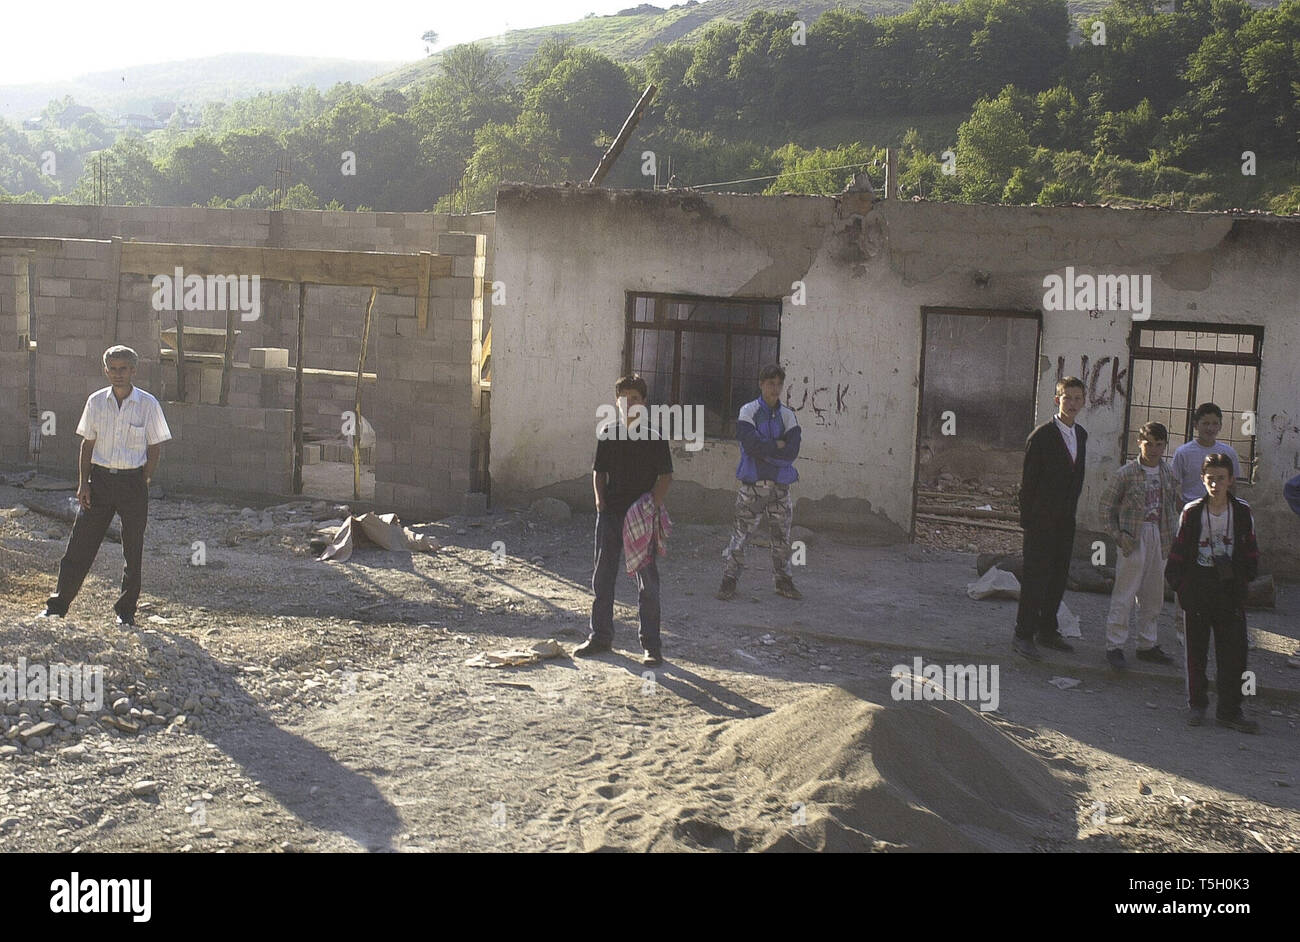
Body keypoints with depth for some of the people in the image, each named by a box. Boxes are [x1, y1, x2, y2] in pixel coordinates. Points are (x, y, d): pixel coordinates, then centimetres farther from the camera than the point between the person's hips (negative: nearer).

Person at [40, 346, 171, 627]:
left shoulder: (148, 404, -4)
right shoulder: (96, 401, 4)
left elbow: (154, 447, 1)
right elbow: (87, 444, 8)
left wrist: (143, 482, -4)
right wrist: (83, 483, 2)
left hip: (133, 480, -2)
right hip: (100, 477, 2)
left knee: (133, 550, 5)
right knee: (80, 544, 2)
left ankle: (126, 610, 17)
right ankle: (58, 604, 12)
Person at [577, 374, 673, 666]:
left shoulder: (654, 438, -2)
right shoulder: (607, 434, 7)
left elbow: (666, 475, 0)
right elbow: (599, 471, 14)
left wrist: (653, 504, -12)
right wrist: (600, 499, 0)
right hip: (610, 513, 4)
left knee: (647, 582, -2)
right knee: (602, 576, 9)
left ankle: (651, 645, 5)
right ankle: (600, 636, 22)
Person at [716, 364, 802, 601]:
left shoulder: (788, 415, 7)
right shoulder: (748, 412, -1)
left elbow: (792, 452, -6)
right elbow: (751, 445, -15)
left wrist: (764, 449, -11)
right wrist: (778, 446, -8)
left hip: (780, 485, 3)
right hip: (753, 484, -3)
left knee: (782, 536, 10)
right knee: (741, 533, -5)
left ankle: (784, 581, 22)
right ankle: (729, 580, 2)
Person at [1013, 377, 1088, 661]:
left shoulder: (1081, 435, 10)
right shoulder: (1041, 436, -12)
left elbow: (1077, 476, 16)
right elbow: (1028, 481, -11)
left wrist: (1072, 510, 12)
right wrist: (1027, 519, -11)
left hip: (1066, 520, 7)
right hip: (1041, 521, -7)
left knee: (1059, 576, 13)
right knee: (1036, 576, -6)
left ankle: (1047, 630, 24)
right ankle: (1023, 635, 0)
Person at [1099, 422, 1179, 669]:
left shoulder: (1168, 474, 7)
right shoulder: (1128, 473, -7)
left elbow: (1173, 503, 19)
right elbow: (1107, 505, -3)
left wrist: (1172, 534, 7)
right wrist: (1117, 535, -10)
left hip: (1159, 539, 5)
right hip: (1134, 538, -5)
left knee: (1153, 597, 12)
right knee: (1124, 596, -5)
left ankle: (1147, 645, 23)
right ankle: (1114, 646, 1)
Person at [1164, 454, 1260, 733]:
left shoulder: (1242, 511, -2)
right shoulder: (1192, 512, -3)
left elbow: (1250, 553, 6)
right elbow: (1179, 551, 2)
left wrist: (1243, 578, -4)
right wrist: (1178, 583, -4)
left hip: (1230, 590, 0)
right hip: (1197, 589, 0)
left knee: (1233, 650, -1)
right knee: (1197, 649, 9)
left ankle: (1229, 710, 7)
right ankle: (1197, 704, 22)